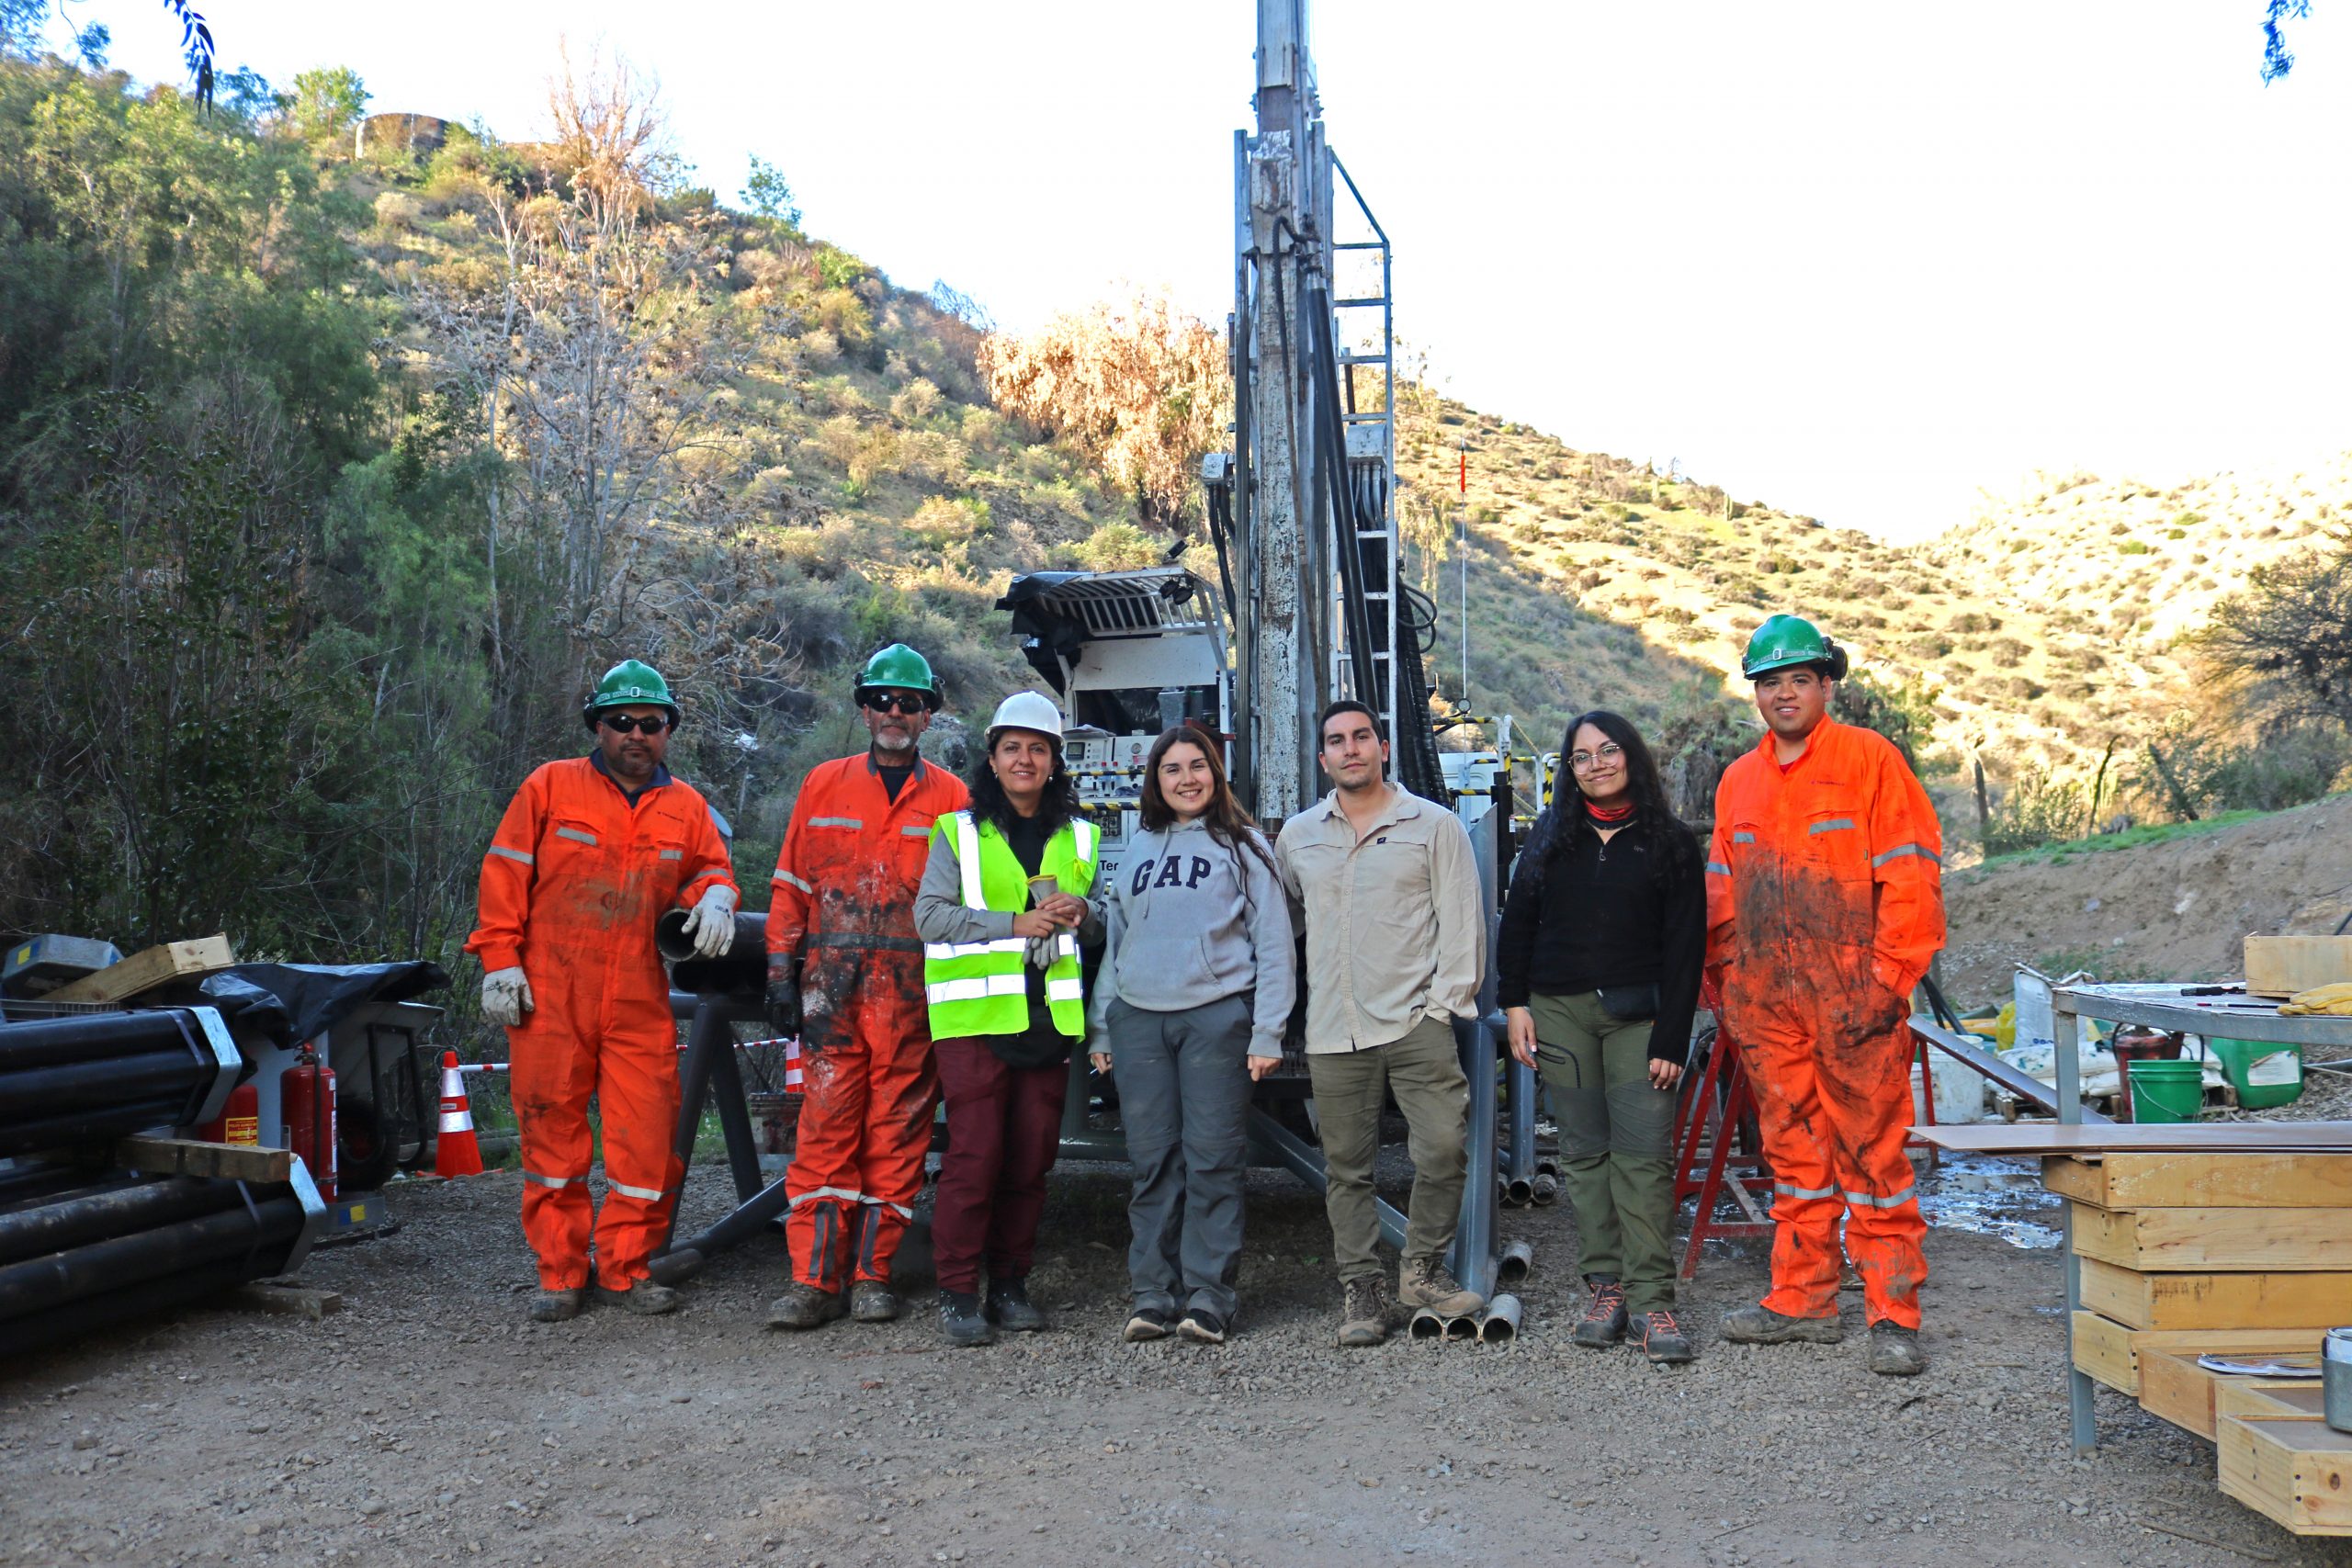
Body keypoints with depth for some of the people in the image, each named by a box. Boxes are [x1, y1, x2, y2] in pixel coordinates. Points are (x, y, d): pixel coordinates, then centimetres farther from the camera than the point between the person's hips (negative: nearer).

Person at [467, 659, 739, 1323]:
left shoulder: (686, 807, 11)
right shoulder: (550, 787, 4)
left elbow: (710, 867, 21)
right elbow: (505, 874, 3)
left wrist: (714, 897, -4)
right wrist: (500, 960, -3)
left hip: (640, 1005, 2)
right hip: (549, 997, -2)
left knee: (645, 1138, -1)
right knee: (553, 1133, 4)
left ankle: (624, 1267, 13)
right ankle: (560, 1272, 15)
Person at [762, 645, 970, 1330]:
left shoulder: (950, 798, 9)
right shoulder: (823, 785, 12)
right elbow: (791, 886, 11)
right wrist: (781, 976, 4)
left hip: (914, 991, 0)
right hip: (832, 986, 0)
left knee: (897, 1131, 3)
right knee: (826, 1125, -3)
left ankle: (873, 1272, 12)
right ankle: (814, 1278, 2)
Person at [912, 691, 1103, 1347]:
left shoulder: (1080, 837, 16)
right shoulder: (958, 831, 5)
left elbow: (1106, 925, 22)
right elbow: (929, 915, -5)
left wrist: (1082, 915, -2)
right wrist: (1014, 924, -13)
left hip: (1048, 1017, 4)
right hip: (975, 1014, -3)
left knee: (1031, 1158, 6)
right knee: (974, 1154, -7)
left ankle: (1009, 1285, 17)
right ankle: (958, 1293, 2)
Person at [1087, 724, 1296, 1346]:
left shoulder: (1242, 846, 5)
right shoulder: (1137, 849, 17)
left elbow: (1274, 946, 2)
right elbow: (1113, 941, 18)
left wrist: (1268, 1033, -6)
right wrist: (1102, 1029, 12)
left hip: (1217, 1015, -3)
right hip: (1138, 1020, 4)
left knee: (1213, 1158, -3)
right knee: (1153, 1159, 4)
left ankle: (1208, 1295, 3)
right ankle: (1152, 1293, 10)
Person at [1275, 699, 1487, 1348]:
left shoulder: (1434, 825, 5)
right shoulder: (1298, 835, 13)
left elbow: (1462, 921, 2)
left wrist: (1444, 1002, -6)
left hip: (1415, 1021, -2)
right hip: (1333, 1031, 3)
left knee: (1444, 1148, -9)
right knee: (1346, 1168, 5)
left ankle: (1422, 1269, 11)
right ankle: (1361, 1289, 15)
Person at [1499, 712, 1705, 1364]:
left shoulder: (1671, 843, 2)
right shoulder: (1550, 835, 11)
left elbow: (1685, 949, -1)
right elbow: (1516, 920, 14)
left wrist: (1671, 1041, -8)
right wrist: (1514, 1003, 4)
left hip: (1637, 1014, -3)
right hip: (1559, 1011, 3)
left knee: (1644, 1155, -9)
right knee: (1584, 1152, 4)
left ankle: (1652, 1300, -5)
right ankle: (1606, 1286, 11)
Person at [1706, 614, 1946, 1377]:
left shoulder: (1870, 759, -2)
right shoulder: (1738, 781, 14)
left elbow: (1910, 873, -7)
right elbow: (1722, 893, 20)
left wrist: (1888, 977, -13)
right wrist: (1728, 979, 12)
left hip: (1853, 999, -5)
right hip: (1767, 1002, 5)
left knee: (1872, 1155, -2)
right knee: (1793, 1153, 11)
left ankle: (1893, 1317, 5)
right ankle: (1802, 1301, 21)